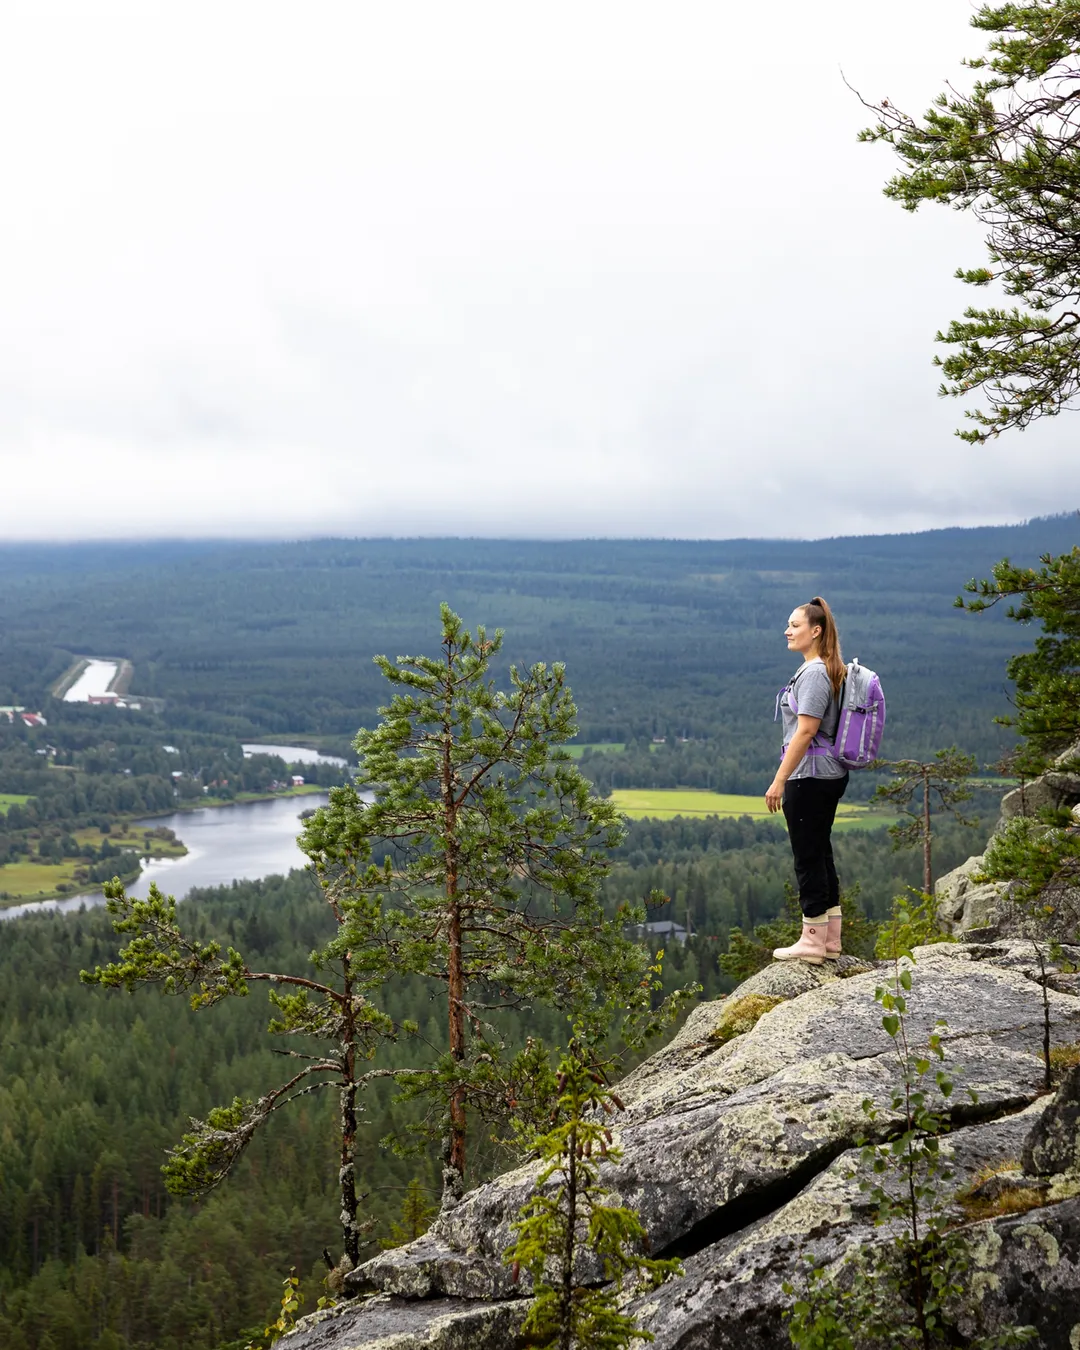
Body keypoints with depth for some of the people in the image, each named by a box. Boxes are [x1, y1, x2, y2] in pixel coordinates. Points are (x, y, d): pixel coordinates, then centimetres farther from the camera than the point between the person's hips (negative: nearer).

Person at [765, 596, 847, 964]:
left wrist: (779, 781, -20)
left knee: (808, 856, -2)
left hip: (810, 777, -10)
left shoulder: (814, 674, -17)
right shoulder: (828, 671, 14)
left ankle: (812, 941, 5)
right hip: (830, 775, 10)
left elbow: (806, 731, -22)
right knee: (820, 854, 14)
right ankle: (829, 939, 21)